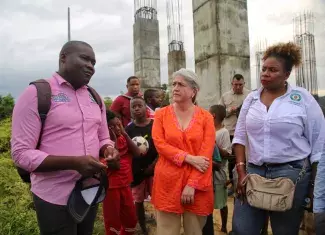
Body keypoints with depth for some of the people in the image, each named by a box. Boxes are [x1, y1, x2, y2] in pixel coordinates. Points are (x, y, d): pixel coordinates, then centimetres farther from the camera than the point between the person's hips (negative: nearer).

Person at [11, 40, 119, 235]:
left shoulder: (95, 98, 8)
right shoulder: (36, 94, -11)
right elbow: (21, 153, -15)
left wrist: (108, 150, -7)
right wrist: (74, 162, -26)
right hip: (55, 198, -6)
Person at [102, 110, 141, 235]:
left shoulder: (123, 138, 4)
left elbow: (137, 153, -7)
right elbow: (115, 166, -24)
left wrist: (125, 134, -11)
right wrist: (114, 140, -25)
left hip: (125, 184, 7)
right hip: (111, 186, -7)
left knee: (131, 220, 19)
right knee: (113, 223, 8)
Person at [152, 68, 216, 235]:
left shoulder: (206, 117, 0)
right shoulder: (161, 114, 3)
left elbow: (206, 154, -6)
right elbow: (160, 144, -7)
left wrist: (192, 184, -12)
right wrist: (189, 158, -15)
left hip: (197, 183, 0)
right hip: (167, 181, 0)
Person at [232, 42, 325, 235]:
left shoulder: (303, 98, -4)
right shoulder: (251, 99, 6)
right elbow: (240, 137, 8)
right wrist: (241, 172, 0)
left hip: (292, 173, -2)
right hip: (254, 172, 3)